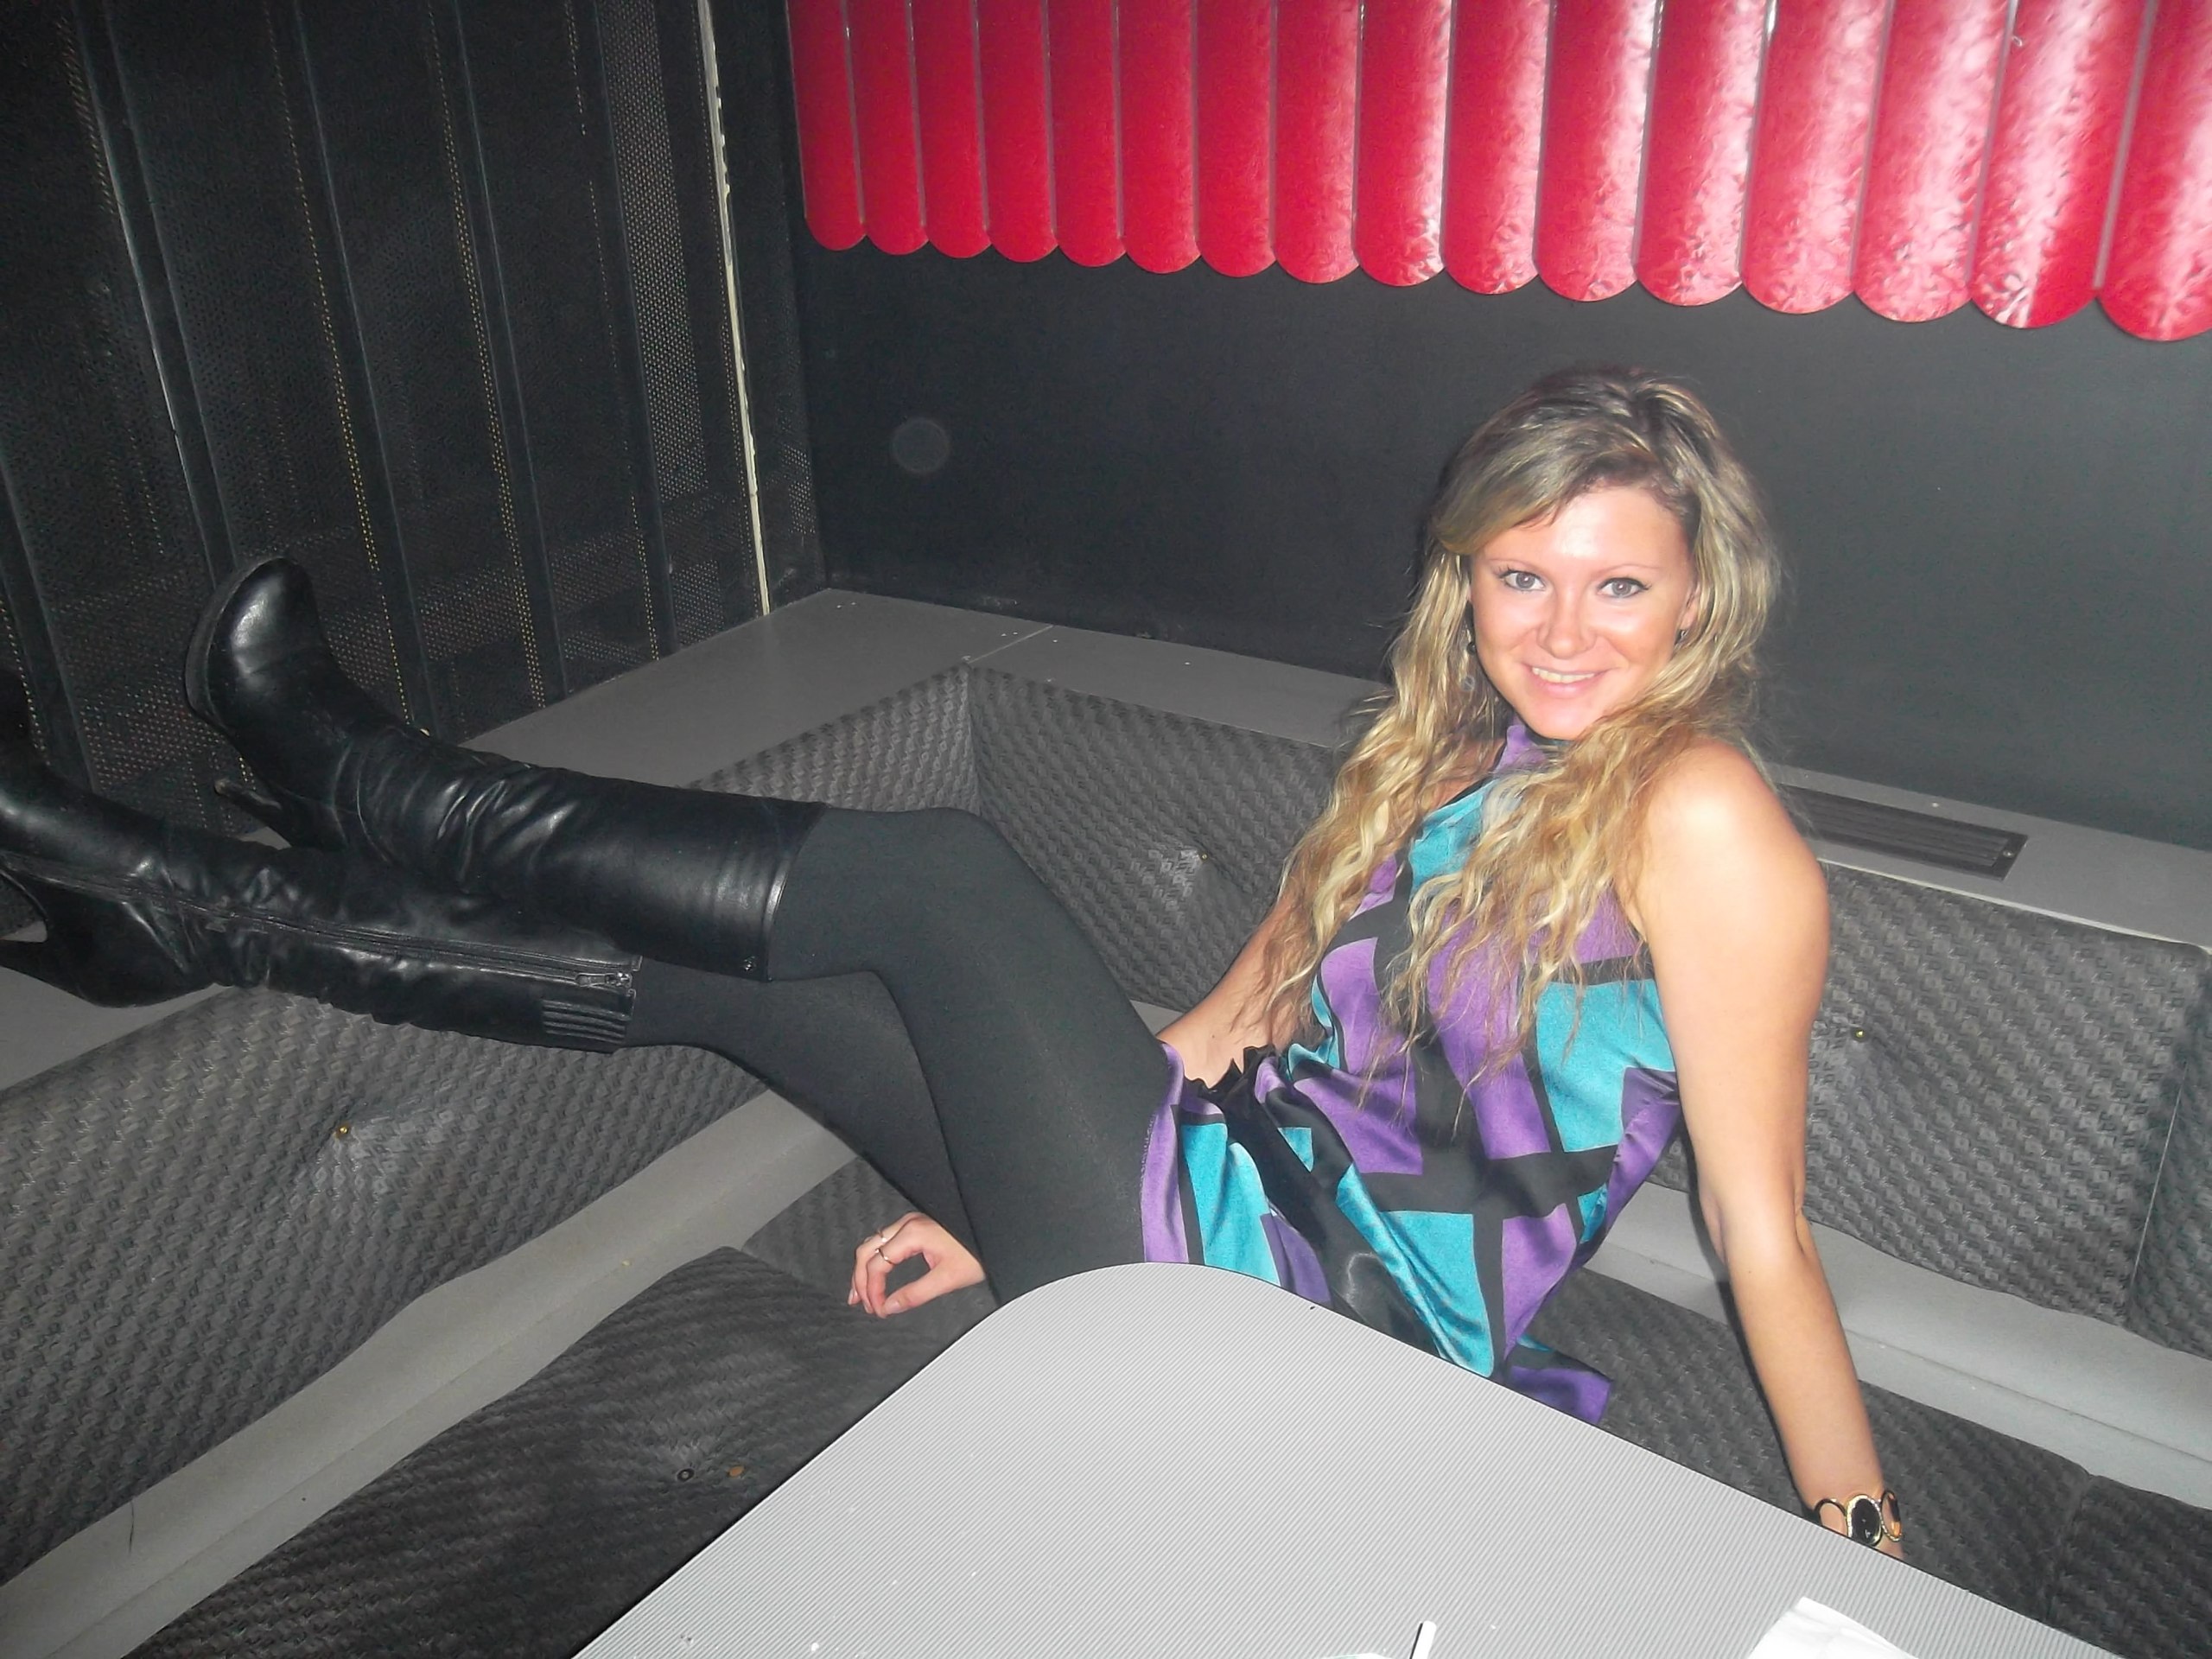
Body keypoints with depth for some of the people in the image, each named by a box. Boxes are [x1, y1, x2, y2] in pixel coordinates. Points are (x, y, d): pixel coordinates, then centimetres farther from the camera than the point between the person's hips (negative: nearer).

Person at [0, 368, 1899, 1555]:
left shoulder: (1697, 818, -11)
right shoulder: (1436, 758, 12)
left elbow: (1761, 1222, -11)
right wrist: (1003, 1187, 15)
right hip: (1211, 1195, 8)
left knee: (941, 877, -14)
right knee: (666, 972, 0)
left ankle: (366, 790, 2)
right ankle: (211, 914, 16)